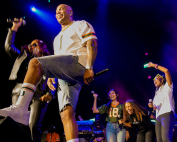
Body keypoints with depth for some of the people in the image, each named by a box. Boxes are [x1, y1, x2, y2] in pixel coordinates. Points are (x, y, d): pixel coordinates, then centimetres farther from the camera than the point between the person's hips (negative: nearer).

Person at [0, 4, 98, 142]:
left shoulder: (81, 25, 16)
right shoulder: (58, 38, 38)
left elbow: (92, 44, -1)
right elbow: (56, 63, 34)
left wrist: (89, 68, -16)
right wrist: (51, 76, 13)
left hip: (78, 63, -7)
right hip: (64, 78, 7)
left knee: (35, 63, -23)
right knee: (66, 114, -13)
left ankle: (21, 108, -34)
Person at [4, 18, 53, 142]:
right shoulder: (23, 57, 28)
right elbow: (8, 46, 22)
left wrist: (49, 94, -9)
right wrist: (14, 28, 20)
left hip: (38, 94, -3)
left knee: (34, 126, -15)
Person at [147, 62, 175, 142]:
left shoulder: (167, 87, 11)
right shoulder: (157, 93, 31)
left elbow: (166, 71, -3)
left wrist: (154, 65, 5)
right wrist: (153, 106, 9)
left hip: (167, 114, -7)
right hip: (158, 117, 7)